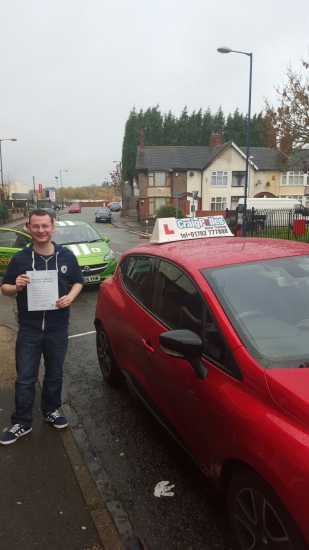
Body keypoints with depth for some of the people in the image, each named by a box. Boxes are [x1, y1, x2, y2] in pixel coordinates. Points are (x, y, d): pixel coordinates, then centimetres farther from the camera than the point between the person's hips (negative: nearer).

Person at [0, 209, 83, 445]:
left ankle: (51, 410, 38)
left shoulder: (67, 256, -2)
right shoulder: (20, 259, -5)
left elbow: (78, 282, 8)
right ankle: (22, 422, 24)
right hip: (29, 329, -1)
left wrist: (70, 297, -12)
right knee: (25, 378, 7)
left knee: (55, 374, 17)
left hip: (58, 329, 1)